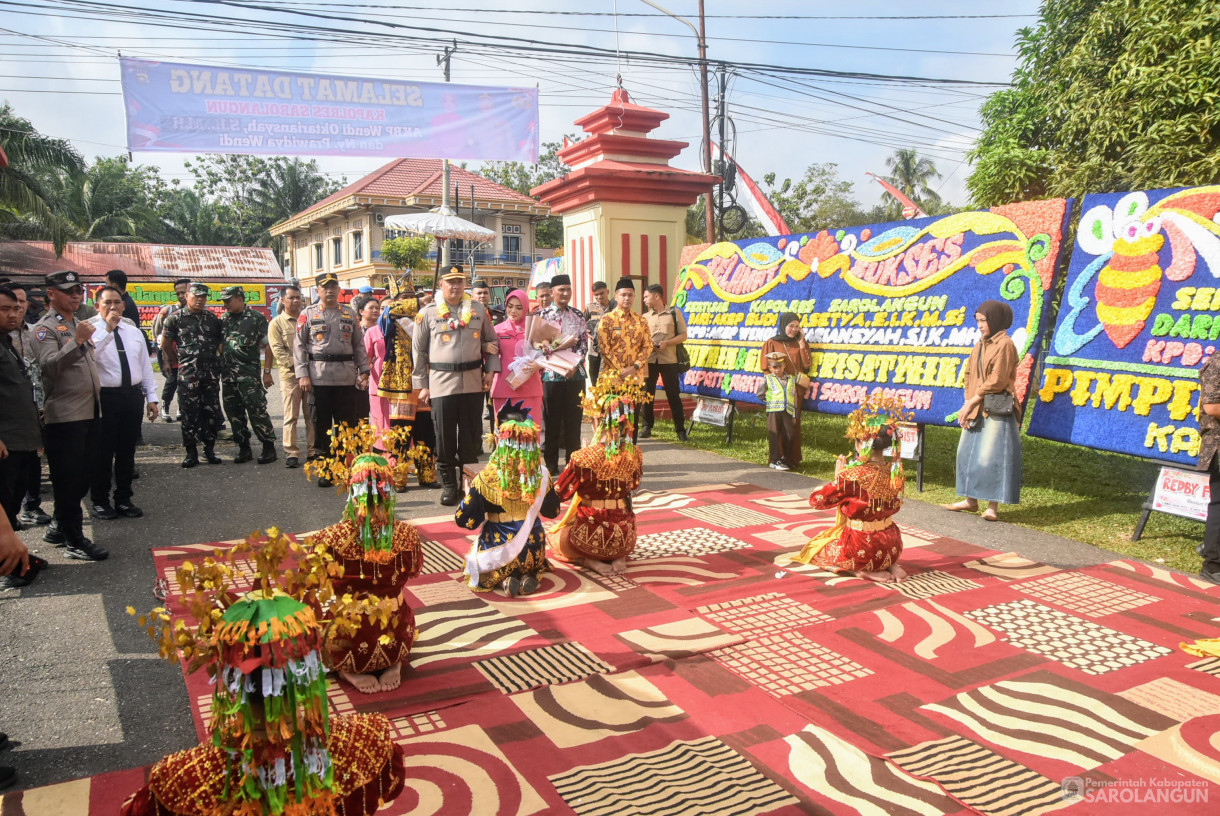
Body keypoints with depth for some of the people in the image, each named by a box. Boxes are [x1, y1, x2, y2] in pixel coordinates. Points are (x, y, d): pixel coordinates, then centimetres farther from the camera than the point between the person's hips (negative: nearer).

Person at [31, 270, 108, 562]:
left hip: (89, 414, 8)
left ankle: (59, 526, 30)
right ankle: (74, 541, 4)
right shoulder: (45, 327, -8)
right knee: (68, 480, -2)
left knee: (81, 478, 15)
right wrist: (77, 342, -34)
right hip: (63, 417, -8)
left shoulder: (79, 325, 19)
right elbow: (49, 365, -24)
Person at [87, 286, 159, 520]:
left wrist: (152, 398, 9)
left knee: (127, 450, 12)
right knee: (102, 450, 3)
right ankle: (100, 501, 16)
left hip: (133, 396, 5)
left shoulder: (134, 332, 12)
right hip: (105, 397, -5)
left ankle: (124, 499, 23)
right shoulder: (92, 331, -5)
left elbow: (146, 366, 13)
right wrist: (107, 329, -25)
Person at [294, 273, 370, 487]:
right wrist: (302, 375, -7)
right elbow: (299, 345, 2)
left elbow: (359, 345, 13)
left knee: (349, 425, 4)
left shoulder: (350, 314, 11)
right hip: (319, 379, -1)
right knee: (322, 426, 4)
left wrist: (364, 371, 4)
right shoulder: (308, 315, 5)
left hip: (346, 378, 1)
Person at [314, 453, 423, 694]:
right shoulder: (406, 534, -15)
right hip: (396, 644, 2)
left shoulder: (330, 539, -23)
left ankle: (351, 672, 9)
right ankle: (392, 667, 11)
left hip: (346, 645, -1)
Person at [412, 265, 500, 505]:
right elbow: (418, 351, 5)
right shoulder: (428, 313, 3)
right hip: (441, 383, -2)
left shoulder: (479, 310, 9)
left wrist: (490, 370, 6)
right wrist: (422, 385, 3)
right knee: (445, 437, 1)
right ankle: (449, 485, 13)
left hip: (473, 383, 2)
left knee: (471, 436, 6)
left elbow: (491, 341, 17)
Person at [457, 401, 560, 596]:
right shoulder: (540, 474, -8)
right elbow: (553, 511, 7)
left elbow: (465, 521, -13)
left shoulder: (487, 478, -19)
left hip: (498, 553, -2)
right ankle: (529, 576, 3)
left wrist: (468, 495, 4)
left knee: (473, 560, 30)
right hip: (533, 553, 2)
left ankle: (504, 580, -1)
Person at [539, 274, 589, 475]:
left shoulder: (578, 316, 9)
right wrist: (563, 345, -16)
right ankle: (550, 463, 14)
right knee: (552, 420, 4)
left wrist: (574, 364, -11)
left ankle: (573, 462, 15)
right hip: (551, 374, -2)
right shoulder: (543, 316, 0)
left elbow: (584, 343, 4)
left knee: (573, 420, 6)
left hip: (575, 373, 2)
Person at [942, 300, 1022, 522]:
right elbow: (969, 375, 14)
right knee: (968, 453, 11)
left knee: (991, 456, -9)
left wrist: (971, 401, -14)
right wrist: (968, 405, 2)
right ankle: (970, 500, 22)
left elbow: (997, 381, -17)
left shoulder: (1004, 345, -11)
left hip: (997, 410, -9)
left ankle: (992, 507, -3)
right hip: (976, 409, 9)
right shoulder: (980, 345, 14)